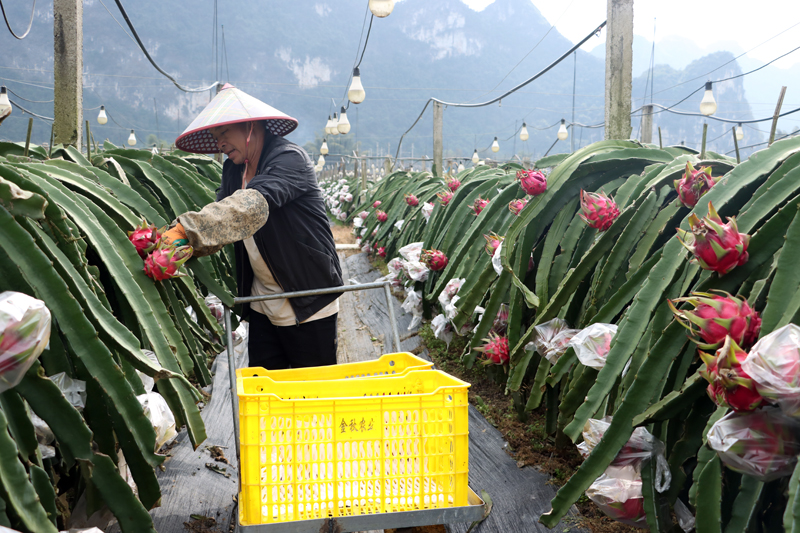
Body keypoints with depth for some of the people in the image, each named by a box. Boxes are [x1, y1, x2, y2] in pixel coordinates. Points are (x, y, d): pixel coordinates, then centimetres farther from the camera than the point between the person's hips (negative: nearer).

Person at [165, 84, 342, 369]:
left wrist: (186, 229, -39)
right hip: (264, 305, 7)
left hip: (309, 304, -7)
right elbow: (218, 218, -1)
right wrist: (172, 237, -20)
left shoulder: (289, 159, -16)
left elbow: (252, 206, -33)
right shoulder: (234, 169, 10)